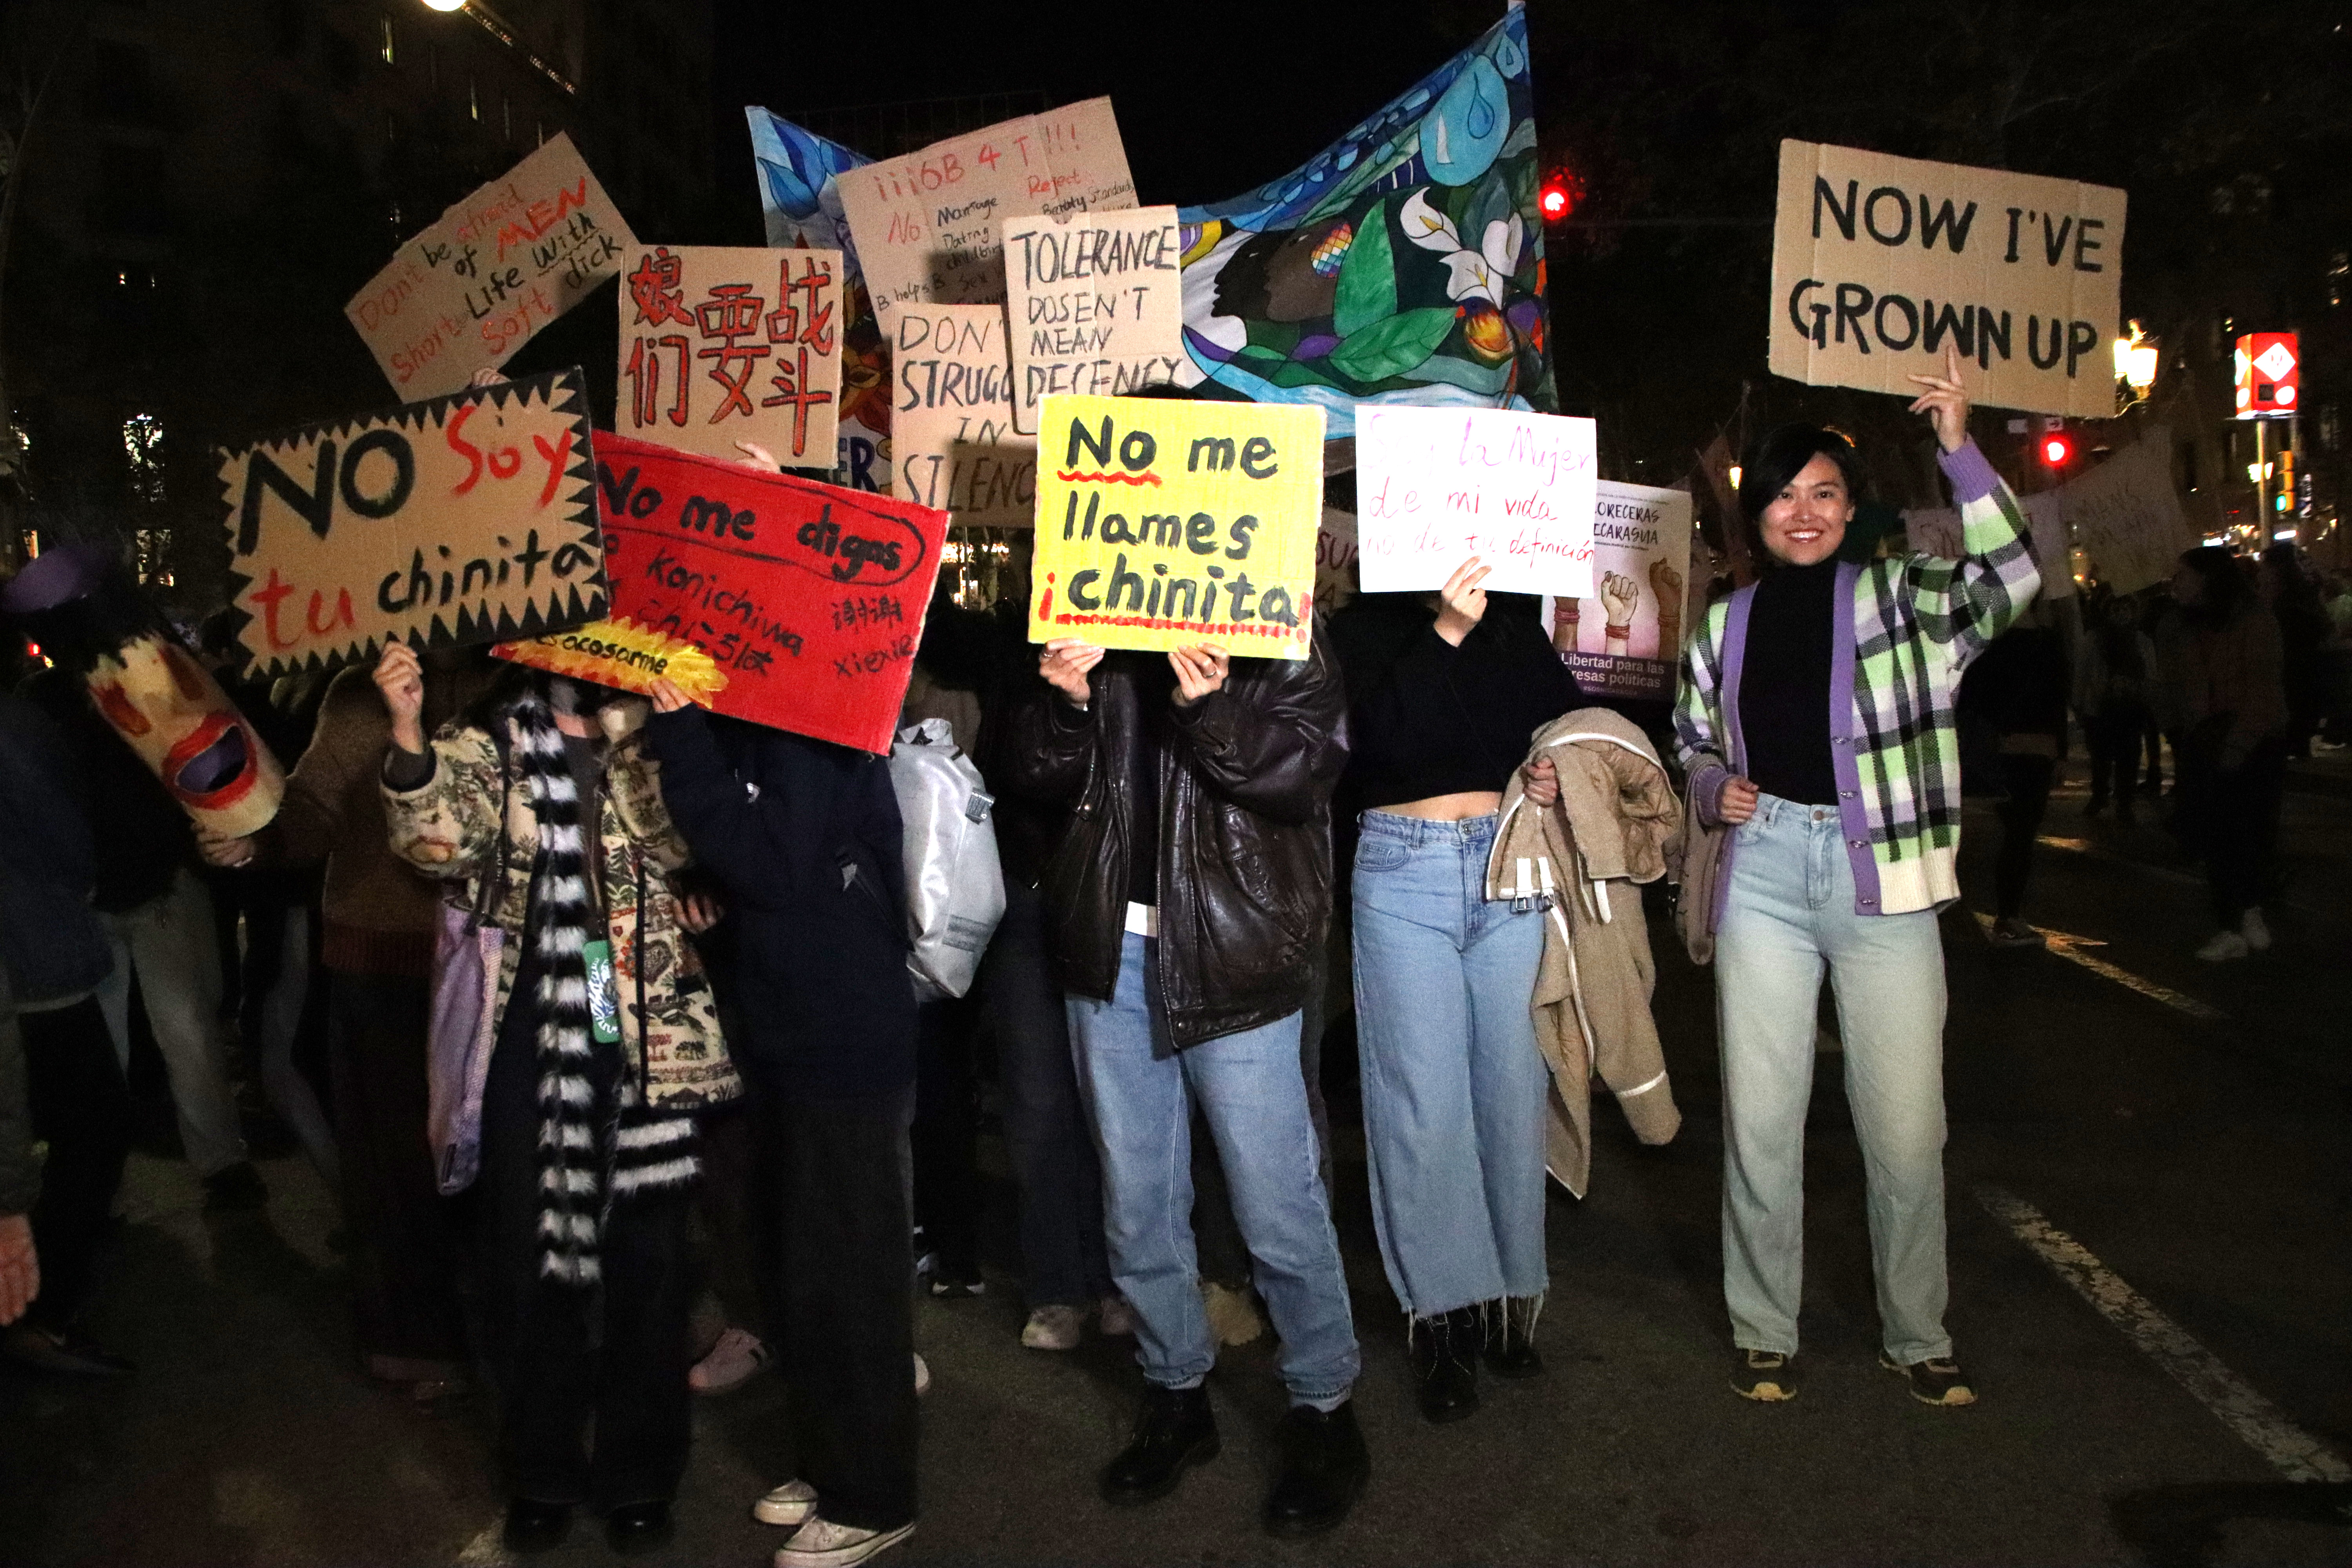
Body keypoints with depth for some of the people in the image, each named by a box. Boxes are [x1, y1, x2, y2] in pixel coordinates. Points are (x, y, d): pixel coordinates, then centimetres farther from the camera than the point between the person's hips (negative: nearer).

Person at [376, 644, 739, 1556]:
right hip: (532, 1038, 0)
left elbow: (676, 842, -13)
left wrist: (630, 732, -22)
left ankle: (640, 1472, 27)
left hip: (645, 1036, 0)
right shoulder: (492, 744, 3)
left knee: (647, 1257, 9)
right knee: (533, 1252, 10)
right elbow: (441, 841, -14)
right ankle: (542, 1472, 29)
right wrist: (409, 732, -28)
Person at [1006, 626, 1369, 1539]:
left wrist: (1213, 707, -30)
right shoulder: (1097, 640, 10)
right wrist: (1066, 701, -10)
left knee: (1277, 1206, 0)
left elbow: (1304, 771, -15)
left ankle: (1325, 1410, 20)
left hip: (1232, 959, -4)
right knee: (1136, 1204, 13)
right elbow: (1036, 771, 9)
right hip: (1114, 950, 4)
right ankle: (1175, 1394, 31)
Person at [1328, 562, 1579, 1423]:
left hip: (1512, 871, 3)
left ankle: (1510, 1295, 22)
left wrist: (1562, 776, -3)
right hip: (1405, 874, -3)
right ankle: (1441, 1314, 12)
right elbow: (1383, 736, -17)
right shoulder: (1363, 628, -1)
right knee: (1424, 1100, 0)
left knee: (1513, 1086, 7)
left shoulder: (1515, 631, 9)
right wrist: (1445, 633, -25)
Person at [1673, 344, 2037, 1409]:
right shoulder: (1725, 624, 10)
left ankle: (1916, 1337, 23)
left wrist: (1959, 447, -23)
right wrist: (1714, 788, -1)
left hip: (1883, 878, -1)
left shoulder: (1901, 597, 4)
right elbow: (1691, 740, 20)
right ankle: (1763, 1333, 22)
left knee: (1908, 1128, 3)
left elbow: (2008, 579, -15)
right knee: (1760, 1120, 5)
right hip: (1763, 871, 2)